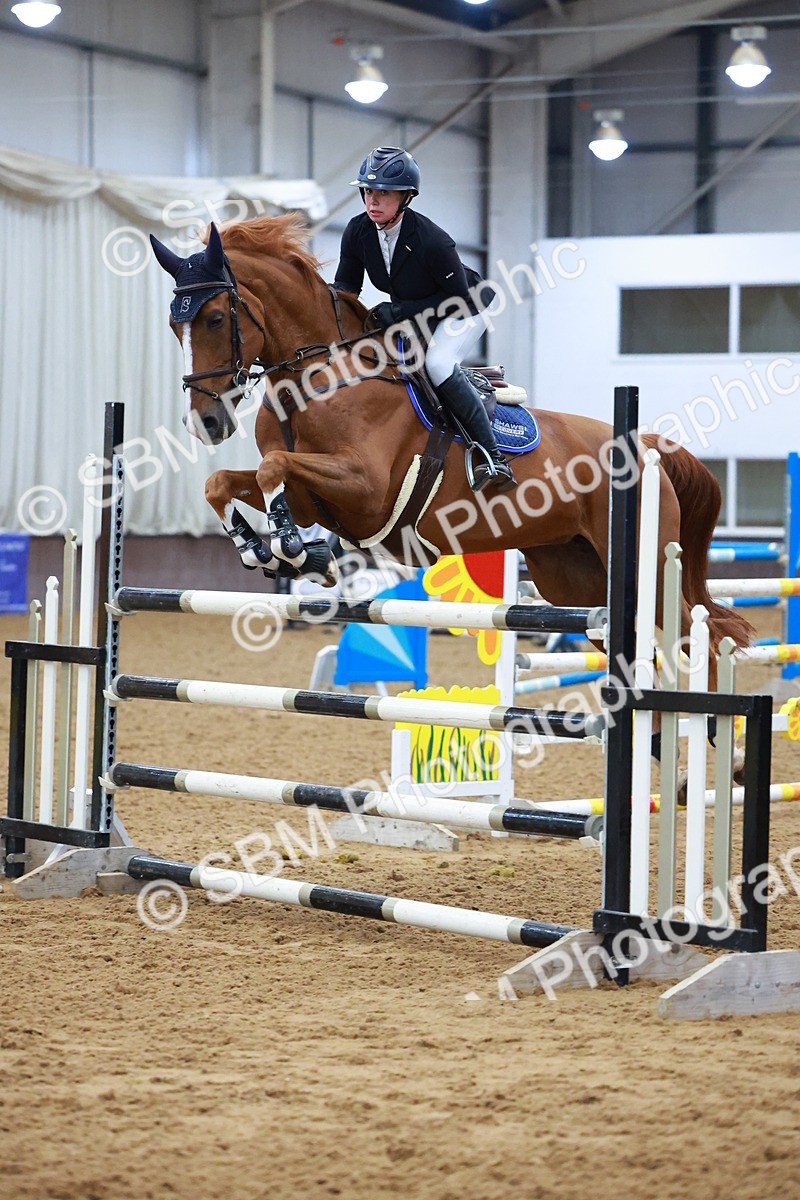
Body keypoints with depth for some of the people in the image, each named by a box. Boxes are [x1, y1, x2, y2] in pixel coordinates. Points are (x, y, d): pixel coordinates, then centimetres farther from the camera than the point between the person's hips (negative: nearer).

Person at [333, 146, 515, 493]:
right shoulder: (357, 233, -16)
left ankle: (493, 457, -27)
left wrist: (403, 310, -33)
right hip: (409, 315, 7)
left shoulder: (432, 241, -34)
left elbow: (461, 299, -26)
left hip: (463, 310, -7)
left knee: (438, 363, -32)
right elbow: (345, 288, -3)